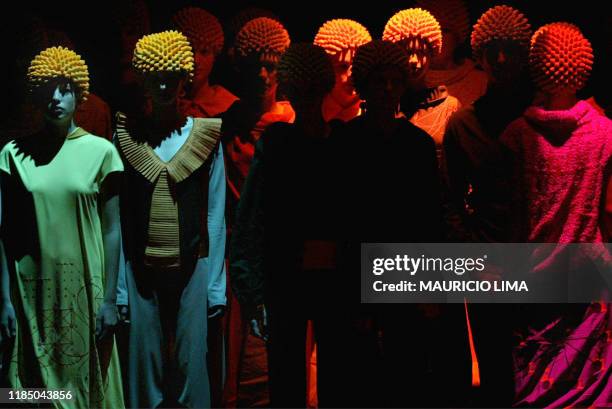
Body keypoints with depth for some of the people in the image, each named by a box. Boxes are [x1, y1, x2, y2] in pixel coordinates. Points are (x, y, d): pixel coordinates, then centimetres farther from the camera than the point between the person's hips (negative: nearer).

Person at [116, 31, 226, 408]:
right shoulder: (128, 136, 1)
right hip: (141, 268, 1)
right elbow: (118, 215, 0)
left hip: (192, 266, -1)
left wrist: (216, 284, -3)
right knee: (145, 358, 6)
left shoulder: (205, 136, 0)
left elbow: (216, 215, 0)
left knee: (191, 358, 2)